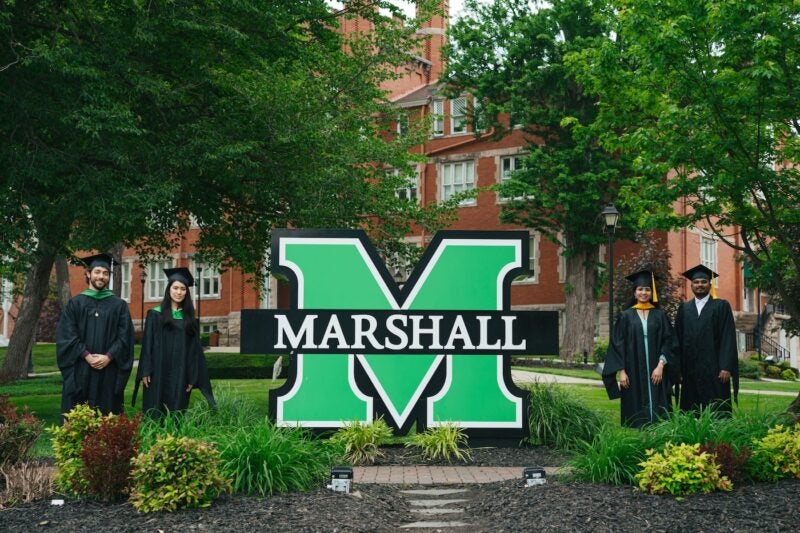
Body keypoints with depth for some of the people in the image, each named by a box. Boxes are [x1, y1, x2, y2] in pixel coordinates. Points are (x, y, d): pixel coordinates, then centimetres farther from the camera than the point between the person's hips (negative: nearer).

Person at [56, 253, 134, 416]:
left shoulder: (119, 305, 9)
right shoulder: (75, 303, 8)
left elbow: (125, 337, 2)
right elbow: (66, 335, -1)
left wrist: (108, 357, -13)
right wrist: (86, 356, -13)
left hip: (109, 371, 0)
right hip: (80, 370, 0)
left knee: (107, 414, 1)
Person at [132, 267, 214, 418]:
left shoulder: (189, 317, 10)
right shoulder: (155, 314, 2)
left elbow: (194, 348, 8)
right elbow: (147, 344, -2)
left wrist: (192, 377, 2)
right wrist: (145, 371, -9)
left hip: (181, 375, 3)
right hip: (159, 372, -3)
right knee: (156, 413, -2)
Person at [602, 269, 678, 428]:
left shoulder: (660, 315, 8)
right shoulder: (626, 316, 6)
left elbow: (668, 342, 2)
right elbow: (618, 344, 3)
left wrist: (660, 365, -11)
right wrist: (622, 371, -6)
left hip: (656, 372, 1)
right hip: (633, 373, 0)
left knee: (657, 409, -2)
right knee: (636, 413, 0)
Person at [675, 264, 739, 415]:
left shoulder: (721, 306, 2)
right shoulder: (684, 308, 12)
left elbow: (728, 339, -4)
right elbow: (679, 339, 11)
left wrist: (726, 367, -12)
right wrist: (678, 367, 4)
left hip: (713, 368, -3)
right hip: (690, 370, 3)